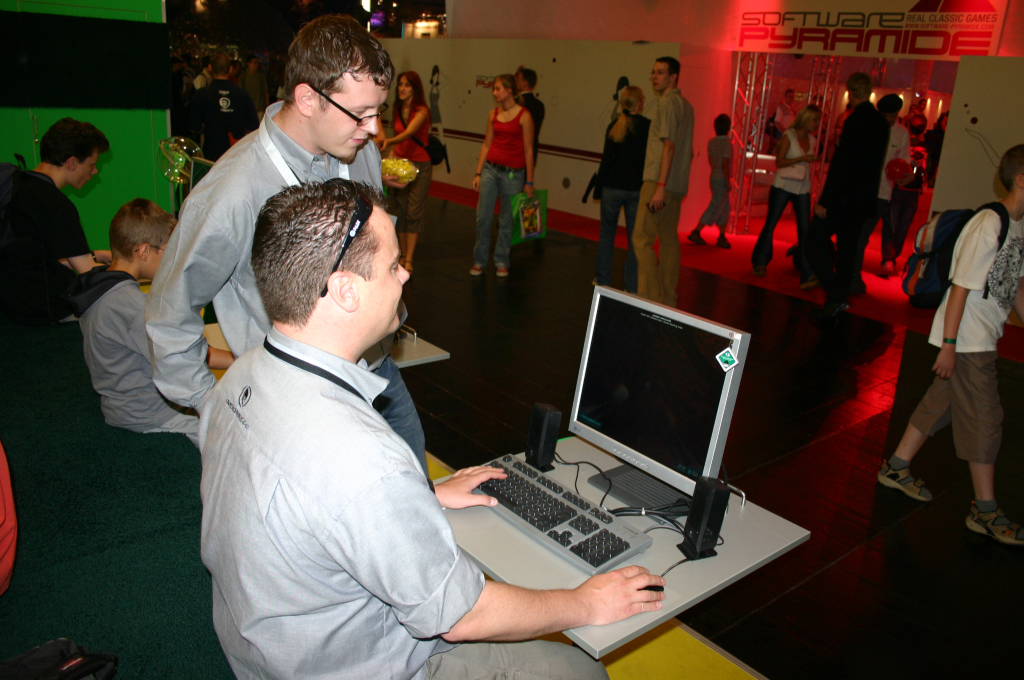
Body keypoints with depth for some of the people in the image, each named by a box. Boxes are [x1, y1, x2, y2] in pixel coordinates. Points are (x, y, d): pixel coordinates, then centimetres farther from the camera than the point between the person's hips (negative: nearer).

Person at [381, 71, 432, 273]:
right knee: (400, 210, 6)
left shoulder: (422, 110, -11)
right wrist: (391, 153, 1)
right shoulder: (398, 110, 9)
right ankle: (404, 254, 15)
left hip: (420, 165, -6)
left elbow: (409, 133, -28)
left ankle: (409, 260, -7)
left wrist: (389, 142, -44)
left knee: (414, 212, -8)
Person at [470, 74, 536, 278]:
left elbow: (528, 150, -6)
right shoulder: (493, 114, 8)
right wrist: (478, 173, 8)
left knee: (506, 220, 5)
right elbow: (486, 144, 12)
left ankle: (501, 262, 20)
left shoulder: (524, 115, -6)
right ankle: (479, 261, 15)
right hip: (490, 169, 4)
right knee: (483, 217, 2)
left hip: (513, 173, -4)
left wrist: (529, 182, -6)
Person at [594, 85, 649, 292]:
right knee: (634, 238, 6)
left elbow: (607, 158, -3)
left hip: (613, 187, 1)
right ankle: (631, 287, 8)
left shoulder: (614, 126, -1)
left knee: (607, 234, 15)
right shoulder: (648, 126, -5)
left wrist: (600, 182, 5)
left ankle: (602, 280, 19)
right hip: (637, 189, -1)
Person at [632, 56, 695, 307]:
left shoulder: (667, 103, -10)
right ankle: (667, 300, 16)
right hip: (678, 185, 9)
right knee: (669, 241, 11)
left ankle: (651, 300, -10)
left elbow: (668, 146, -18)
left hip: (659, 182, -9)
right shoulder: (685, 105, 18)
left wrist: (660, 187, -22)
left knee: (642, 239, -8)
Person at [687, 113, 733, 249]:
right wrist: (728, 181, -14)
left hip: (714, 177, 8)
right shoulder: (727, 143, -16)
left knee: (724, 209, 14)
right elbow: (725, 164, -19)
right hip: (722, 180, -8)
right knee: (714, 208, -3)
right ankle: (695, 233, -2)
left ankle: (722, 237, 15)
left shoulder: (711, 142, 5)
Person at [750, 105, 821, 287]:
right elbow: (779, 161, -12)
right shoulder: (789, 136, -5)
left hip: (802, 190, 4)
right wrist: (802, 158, -19)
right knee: (770, 224, 5)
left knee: (805, 230, -5)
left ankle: (807, 275, -6)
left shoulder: (813, 140, 10)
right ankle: (760, 263, 24)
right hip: (783, 186, -4)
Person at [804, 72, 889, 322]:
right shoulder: (881, 122, 11)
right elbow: (875, 162, 16)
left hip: (845, 196, -9)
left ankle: (835, 296, -10)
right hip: (865, 198, 9)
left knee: (815, 240, -2)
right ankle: (837, 302, 19)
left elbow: (841, 164, -20)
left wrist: (824, 201, -18)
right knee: (846, 248, 13)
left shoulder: (855, 121, -17)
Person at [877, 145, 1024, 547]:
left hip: (983, 339, 9)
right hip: (967, 340, -9)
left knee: (942, 403, 16)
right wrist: (949, 344, -21)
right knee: (985, 419, -2)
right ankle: (985, 511, 9)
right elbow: (961, 286, -21)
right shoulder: (989, 225, -19)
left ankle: (896, 468, 30)